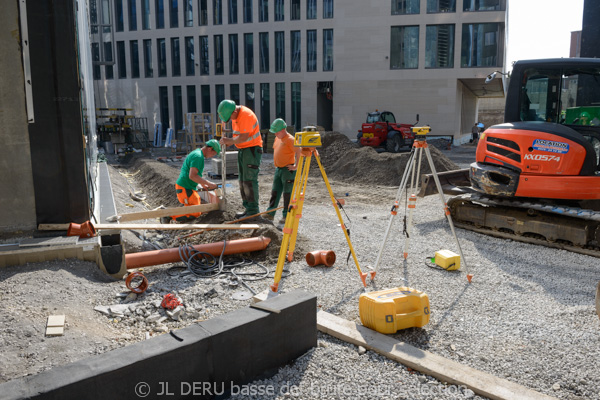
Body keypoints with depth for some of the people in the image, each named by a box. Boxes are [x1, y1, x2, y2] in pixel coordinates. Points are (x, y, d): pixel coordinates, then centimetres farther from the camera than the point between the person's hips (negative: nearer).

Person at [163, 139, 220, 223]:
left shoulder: (196, 152, 16)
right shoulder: (198, 156, -17)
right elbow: (192, 176, -27)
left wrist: (202, 184, 22)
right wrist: (209, 183, -21)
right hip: (185, 189, -11)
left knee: (200, 210, 12)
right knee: (194, 214, -8)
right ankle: (168, 215, -10)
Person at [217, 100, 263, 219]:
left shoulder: (246, 115, -21)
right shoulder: (235, 115, 9)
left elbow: (243, 137, -24)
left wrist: (230, 140, -12)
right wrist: (229, 142, 0)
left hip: (252, 149, -10)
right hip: (242, 150, 10)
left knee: (249, 180, -11)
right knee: (242, 181, 10)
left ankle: (253, 210, -7)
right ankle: (247, 208, 16)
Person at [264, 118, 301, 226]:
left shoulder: (290, 139, -16)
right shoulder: (277, 138, 12)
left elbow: (299, 151, -22)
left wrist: (296, 166, -20)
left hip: (288, 170, -9)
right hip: (278, 169, 9)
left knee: (287, 193, -2)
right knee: (275, 191, 10)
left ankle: (286, 216, 4)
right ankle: (270, 213, 16)